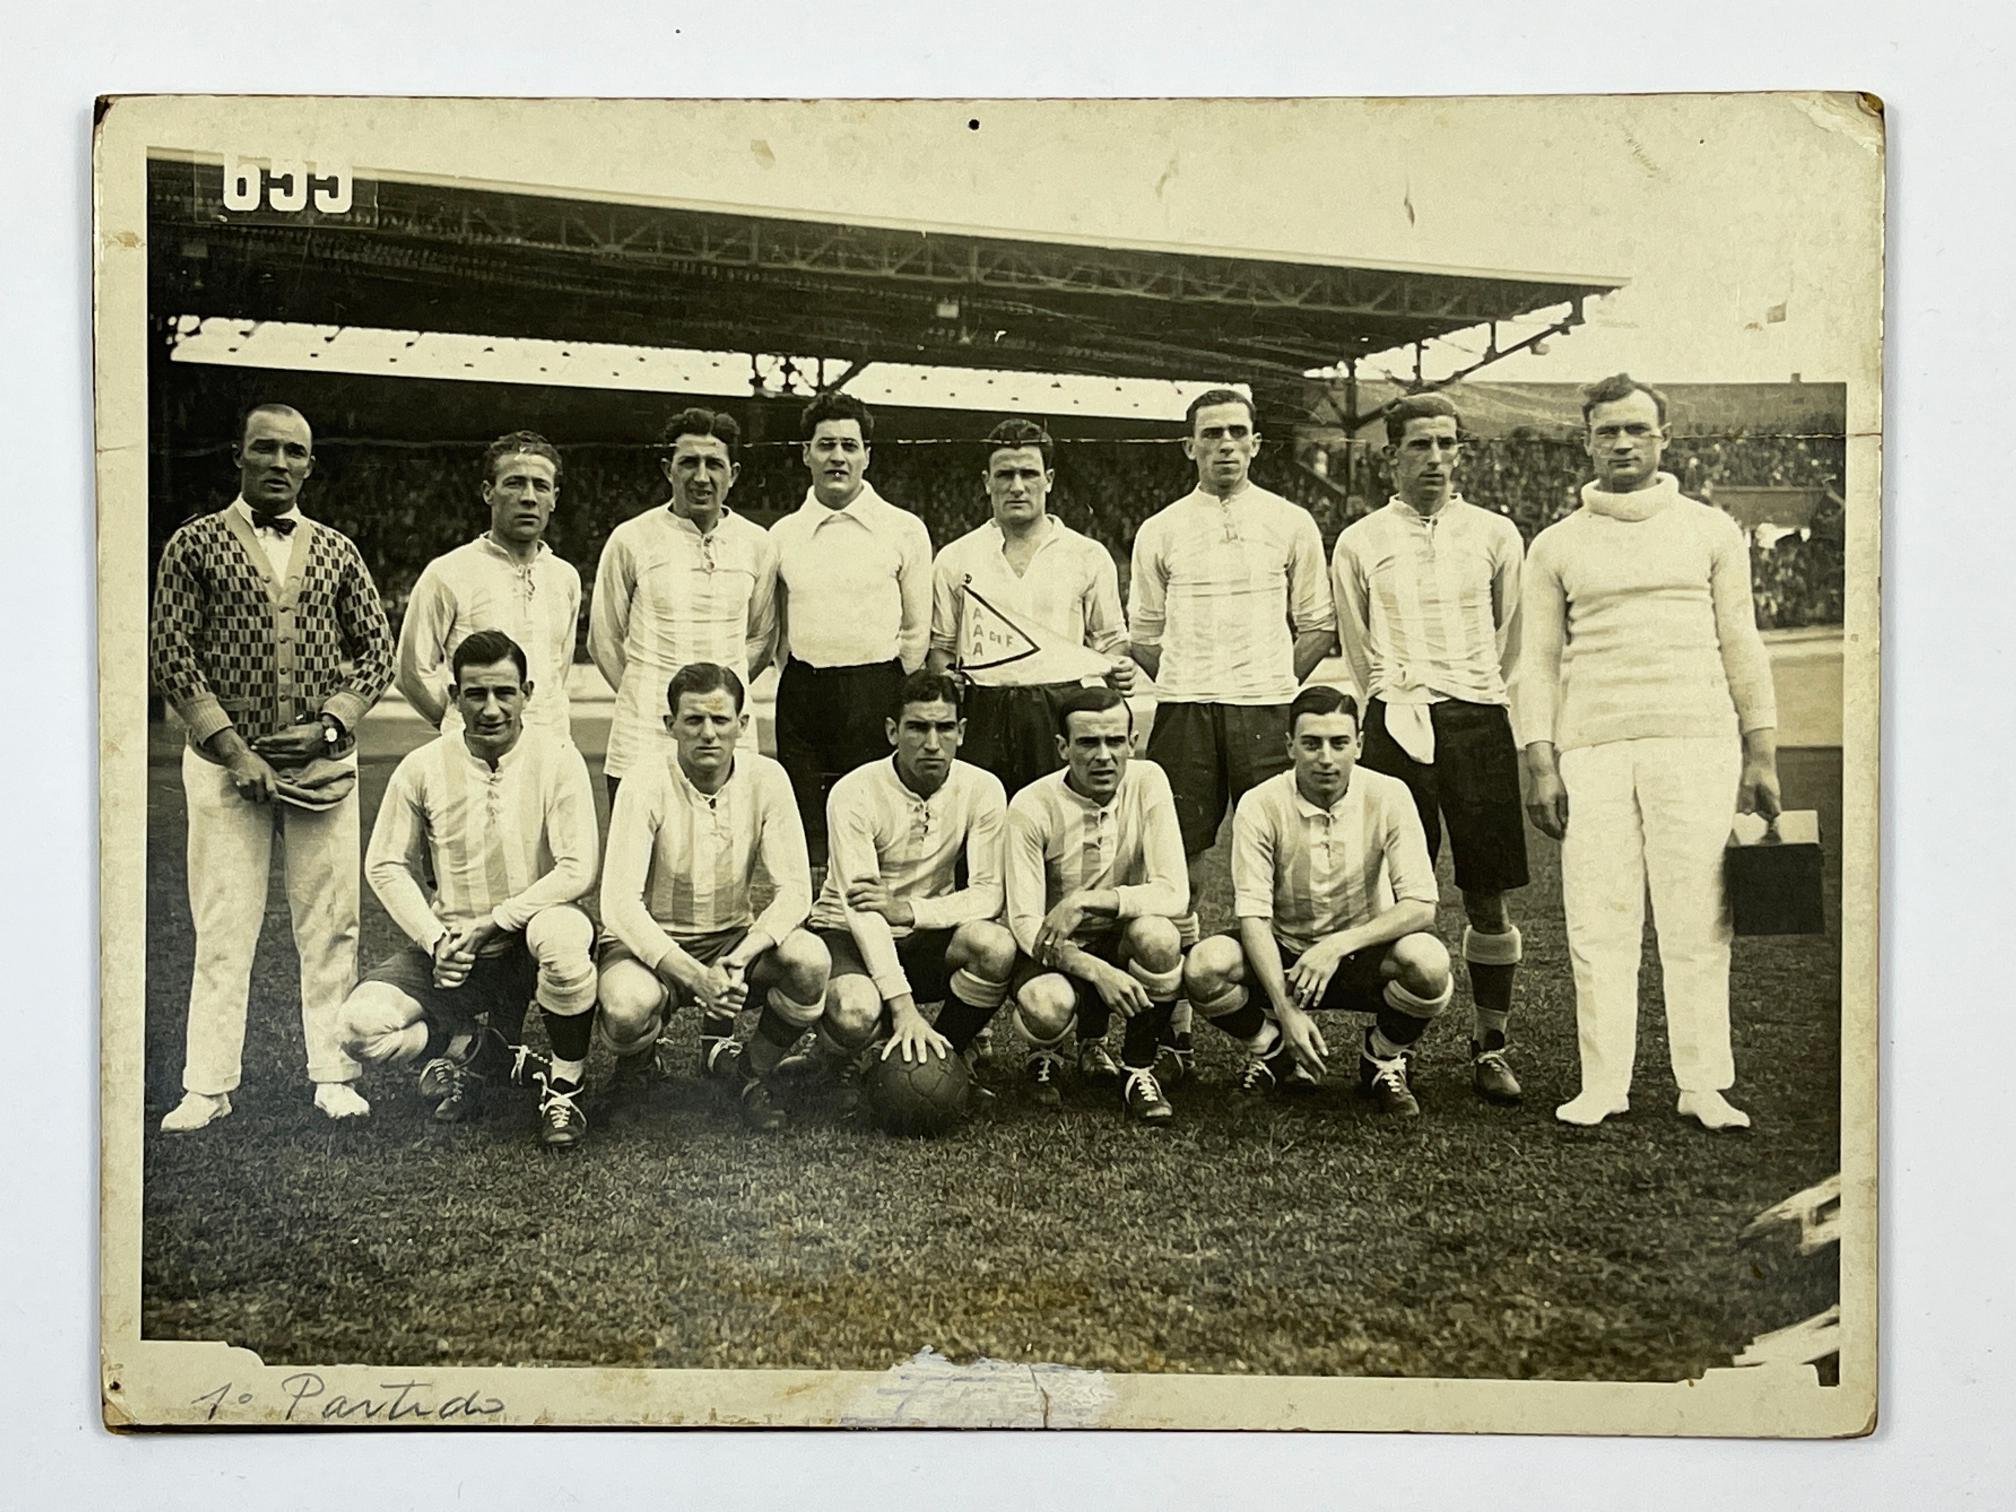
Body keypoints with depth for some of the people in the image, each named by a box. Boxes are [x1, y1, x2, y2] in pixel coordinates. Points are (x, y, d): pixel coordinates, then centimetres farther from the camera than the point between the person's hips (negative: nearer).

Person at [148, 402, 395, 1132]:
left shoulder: (336, 550, 11)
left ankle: (333, 1074, 13)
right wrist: (233, 749, -9)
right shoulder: (195, 544, 3)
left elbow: (377, 651, 11)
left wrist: (330, 725, -5)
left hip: (325, 761, 2)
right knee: (223, 927, 0)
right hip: (225, 760, -2)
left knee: (329, 922, 4)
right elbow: (169, 654, -2)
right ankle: (209, 1086, 7)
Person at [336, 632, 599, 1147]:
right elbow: (385, 866, 4)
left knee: (563, 932, -39)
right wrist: (435, 940, -10)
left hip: (526, 942, -2)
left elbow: (578, 869, -15)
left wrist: (490, 923, -19)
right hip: (449, 950, 3)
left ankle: (563, 1090, -15)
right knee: (361, 1027, -22)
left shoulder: (555, 759, -9)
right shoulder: (423, 768, -3)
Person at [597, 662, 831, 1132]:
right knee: (627, 1007, -35)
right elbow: (620, 903, -24)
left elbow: (795, 890, -12)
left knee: (811, 958, -27)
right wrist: (693, 975, -36)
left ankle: (751, 1073, 0)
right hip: (652, 943, -2)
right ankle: (640, 1059, 6)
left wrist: (739, 960, -29)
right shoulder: (645, 786, -18)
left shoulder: (765, 779, -10)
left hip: (734, 937, 2)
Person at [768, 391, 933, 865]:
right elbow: (778, 630, 17)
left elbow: (916, 631, 6)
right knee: (805, 828, 2)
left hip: (877, 689, -2)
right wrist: (800, 688, 10)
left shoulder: (905, 530, 4)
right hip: (801, 693, 3)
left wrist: (897, 704, 2)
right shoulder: (782, 534, 11)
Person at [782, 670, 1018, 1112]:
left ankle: (943, 1059, -5)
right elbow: (861, 909, -26)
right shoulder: (855, 793, -19)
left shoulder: (982, 790, -9)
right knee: (857, 1012, -37)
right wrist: (904, 1008, -36)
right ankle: (834, 1059, 2)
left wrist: (907, 909, -32)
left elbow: (988, 894, -13)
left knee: (996, 945, -30)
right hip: (848, 934, -3)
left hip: (926, 938, 3)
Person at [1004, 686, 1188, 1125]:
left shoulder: (1147, 782, -12)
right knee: (1048, 1006, -36)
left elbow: (1175, 895, -18)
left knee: (1156, 935, -33)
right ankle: (1045, 1056, 6)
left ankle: (1138, 1069, -7)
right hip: (1054, 951, -2)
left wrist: (1086, 902, -30)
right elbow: (1024, 923, -19)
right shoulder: (1032, 806, -17)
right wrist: (1096, 970, -35)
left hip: (1122, 941, 2)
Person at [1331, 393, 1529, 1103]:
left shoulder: (1495, 534, 10)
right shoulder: (1360, 543, 7)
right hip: (1397, 721, -1)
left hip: (1480, 719, 1)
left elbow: (1508, 644, 17)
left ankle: (1491, 1046, 12)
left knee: (1488, 896, 1)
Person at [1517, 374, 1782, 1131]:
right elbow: (1538, 661, 10)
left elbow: (1742, 645, 11)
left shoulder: (1711, 530, 12)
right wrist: (1540, 763, 0)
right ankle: (1603, 1084, 5)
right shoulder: (1556, 545, 11)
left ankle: (1703, 1085, 5)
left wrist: (1762, 755, 5)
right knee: (1598, 923, -2)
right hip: (1591, 747, 0)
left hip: (1696, 741, 0)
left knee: (1697, 919, -2)